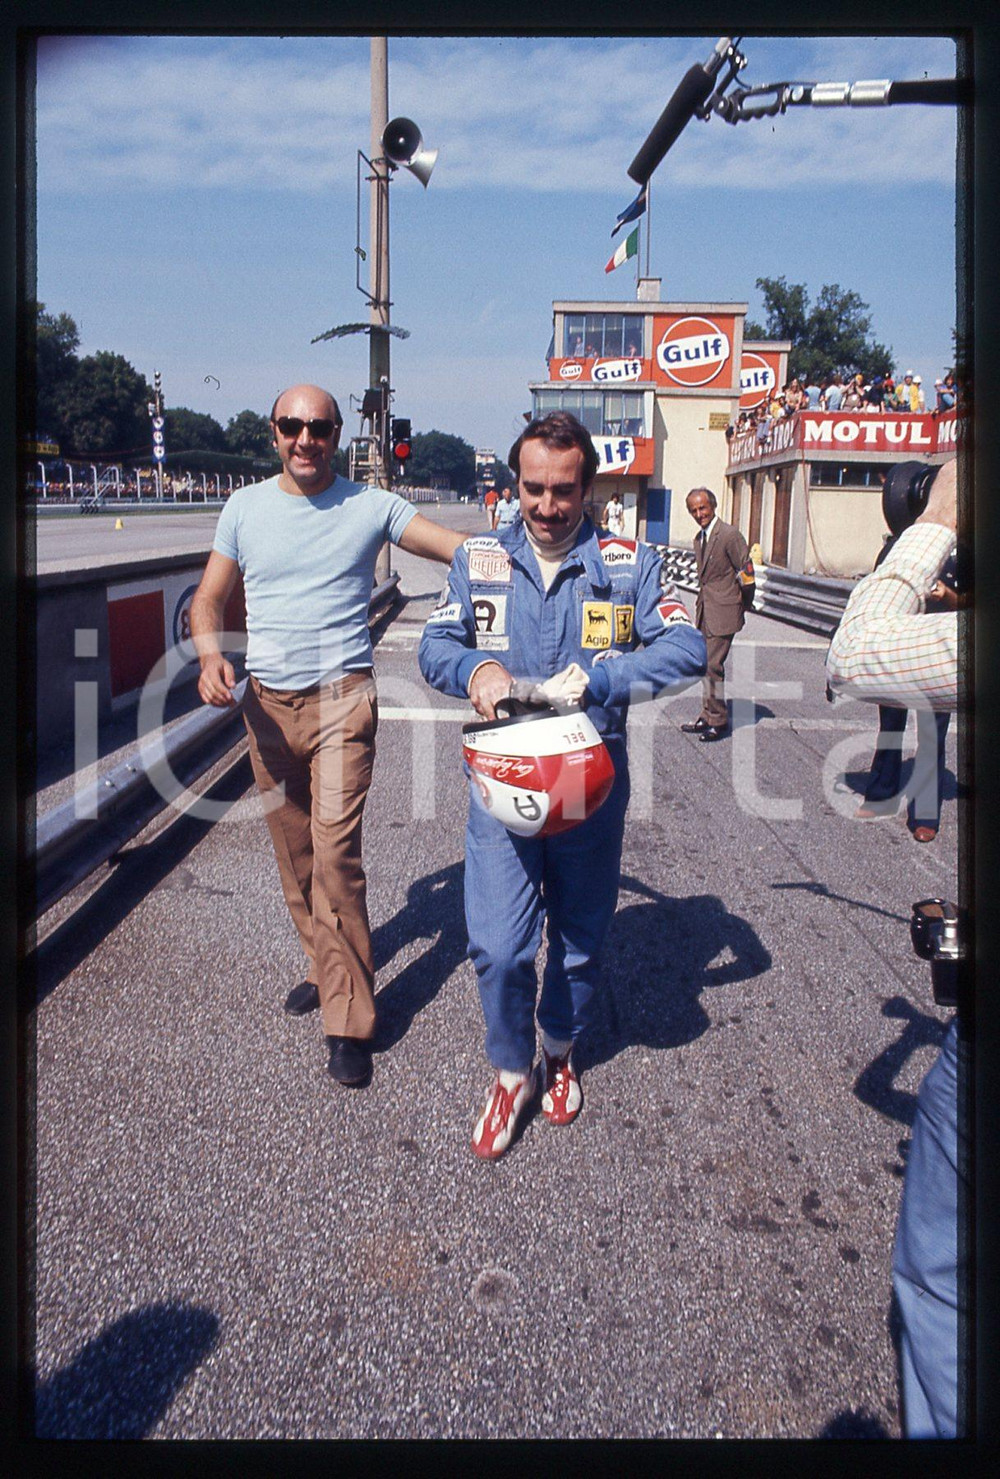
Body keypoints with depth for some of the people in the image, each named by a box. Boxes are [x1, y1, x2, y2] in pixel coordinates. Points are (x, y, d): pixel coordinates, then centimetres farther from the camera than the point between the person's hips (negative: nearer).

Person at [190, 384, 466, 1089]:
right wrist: (210, 656, -10)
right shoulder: (245, 507, 8)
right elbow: (209, 599, 10)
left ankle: (350, 1022, -3)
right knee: (293, 852, 11)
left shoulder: (371, 506, 0)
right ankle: (326, 967, 31)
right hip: (266, 700, 4)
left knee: (335, 852, -12)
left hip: (342, 696, -4)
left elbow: (464, 547, -5)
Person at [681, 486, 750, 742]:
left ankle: (718, 721, 3)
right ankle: (708, 716, 22)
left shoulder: (730, 535, -13)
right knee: (706, 666, 13)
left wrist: (744, 604, -3)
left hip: (722, 613, -8)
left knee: (712, 665, -9)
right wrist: (701, 605, 12)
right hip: (705, 613, 9)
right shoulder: (699, 539, 14)